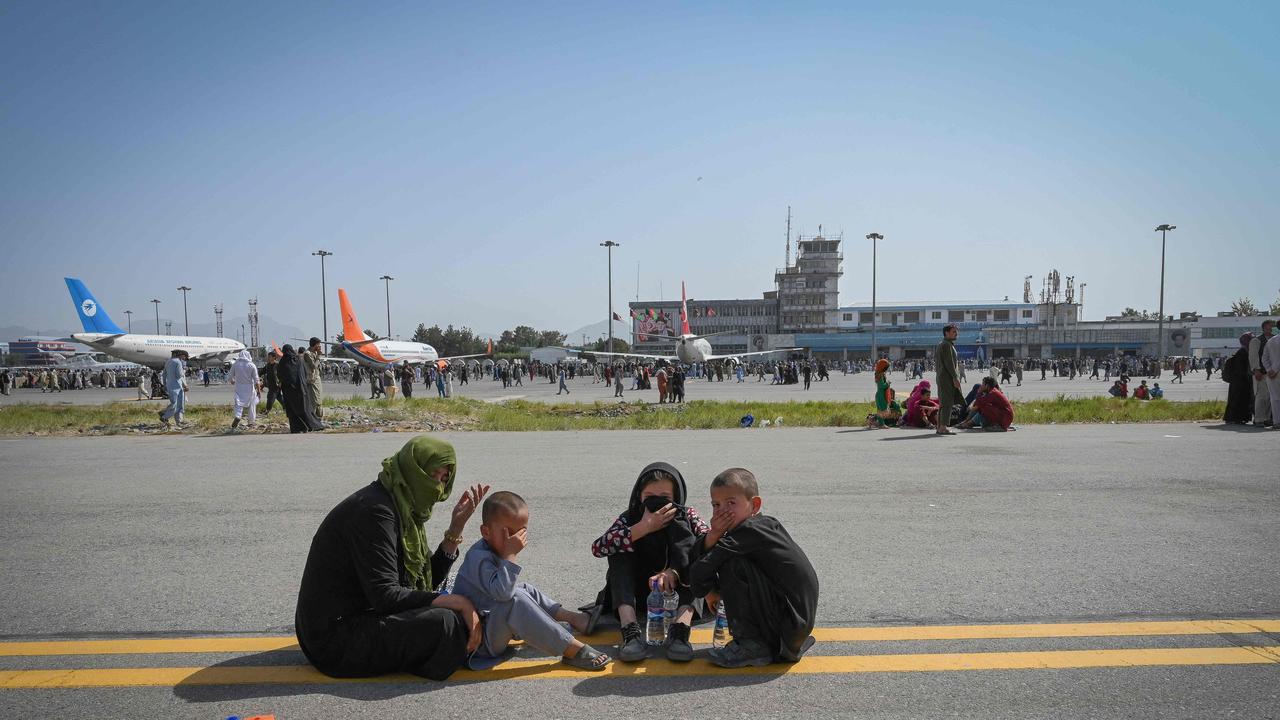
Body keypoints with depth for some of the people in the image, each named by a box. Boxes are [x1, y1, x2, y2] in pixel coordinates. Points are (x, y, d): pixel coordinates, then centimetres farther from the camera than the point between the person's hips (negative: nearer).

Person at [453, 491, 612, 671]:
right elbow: (503, 592, -42)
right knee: (516, 600, -32)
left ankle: (573, 617, 24)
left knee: (527, 590, 23)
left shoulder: (495, 550, 5)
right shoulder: (480, 558, -26)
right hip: (478, 639, -11)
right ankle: (572, 650, -30)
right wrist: (510, 555, -37)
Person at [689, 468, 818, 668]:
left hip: (791, 621, -10)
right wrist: (712, 536, -12)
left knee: (732, 566, -19)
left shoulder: (750, 530, -18)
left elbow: (697, 576, -19)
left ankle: (752, 644, -5)